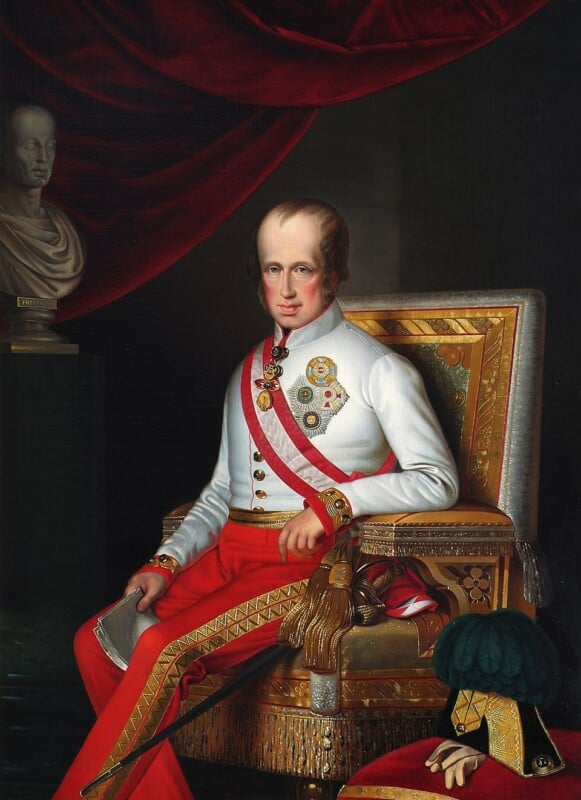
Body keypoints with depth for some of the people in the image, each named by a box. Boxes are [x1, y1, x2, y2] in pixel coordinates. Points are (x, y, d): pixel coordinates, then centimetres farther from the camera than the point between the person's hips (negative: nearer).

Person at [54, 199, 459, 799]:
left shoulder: (377, 368, 1)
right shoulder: (249, 373, 20)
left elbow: (438, 480, -5)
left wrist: (337, 502, -18)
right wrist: (166, 562, 4)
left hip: (311, 563, -6)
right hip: (232, 551, 6)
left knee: (165, 649, -28)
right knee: (97, 642, -17)